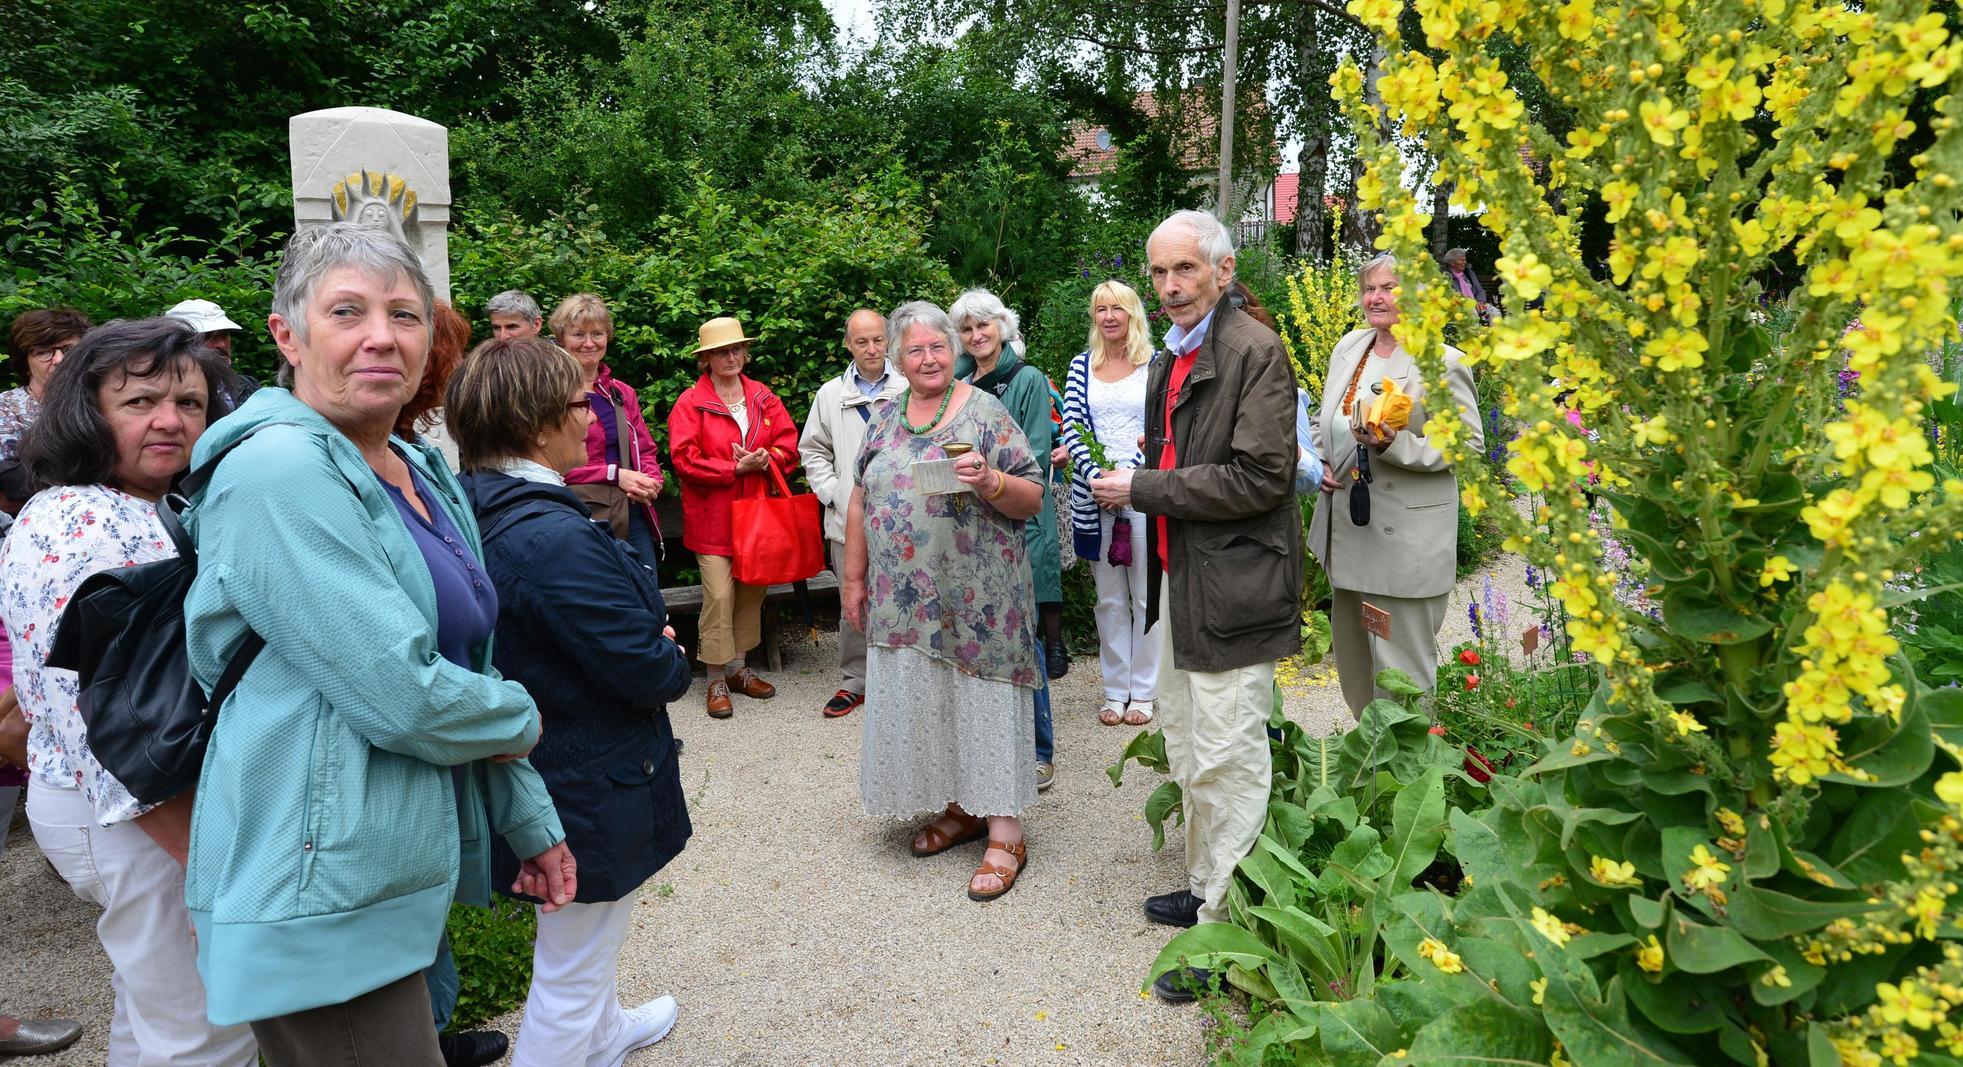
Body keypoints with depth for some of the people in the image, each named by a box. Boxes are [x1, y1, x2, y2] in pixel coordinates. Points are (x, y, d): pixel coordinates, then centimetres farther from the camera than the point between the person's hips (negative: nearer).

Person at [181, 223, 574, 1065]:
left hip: (403, 870, 8)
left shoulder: (427, 477, 9)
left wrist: (531, 821, 16)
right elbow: (401, 695, -24)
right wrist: (520, 719, -5)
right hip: (326, 900, -8)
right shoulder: (280, 471, -18)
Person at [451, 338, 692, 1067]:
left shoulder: (481, 511, -2)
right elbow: (649, 672, -28)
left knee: (589, 939, 33)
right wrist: (674, 659, -6)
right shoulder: (557, 539, -32)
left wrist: (650, 642, -5)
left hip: (541, 778, 10)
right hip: (594, 789, -10)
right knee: (569, 978, 10)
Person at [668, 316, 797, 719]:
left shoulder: (763, 397, 10)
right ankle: (716, 679, 5)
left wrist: (764, 459, -14)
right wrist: (735, 468, -15)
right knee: (719, 595, -8)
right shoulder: (690, 402, -3)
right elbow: (685, 459, -11)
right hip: (712, 515, -4)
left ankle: (738, 667, 24)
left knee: (752, 590, 9)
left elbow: (788, 444, 7)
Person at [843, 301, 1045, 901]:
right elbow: (861, 503, 14)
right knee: (921, 700, 10)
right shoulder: (885, 420, 10)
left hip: (976, 598, -5)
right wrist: (854, 579, 12)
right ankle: (961, 807, 28)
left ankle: (1004, 833, 7)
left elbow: (1033, 498, -6)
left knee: (983, 698, -1)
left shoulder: (986, 413, -4)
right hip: (905, 601, 5)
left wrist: (989, 481, -25)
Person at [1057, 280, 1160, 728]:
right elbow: (1072, 427, 2)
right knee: (1109, 599, 9)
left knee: (1147, 596, 2)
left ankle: (1144, 691, 13)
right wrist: (1096, 474, -14)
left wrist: (1129, 474, -16)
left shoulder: (1155, 365, 3)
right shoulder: (1082, 366, 10)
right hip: (1093, 494, 2)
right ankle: (1115, 691, 18)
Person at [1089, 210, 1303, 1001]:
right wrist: (1129, 479, 6)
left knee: (1226, 762, -1)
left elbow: (1259, 477, -20)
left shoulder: (1255, 351, -13)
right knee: (1187, 751, 19)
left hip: (1230, 588, -9)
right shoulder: (1170, 360, 15)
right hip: (1177, 580, 9)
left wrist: (1143, 489, -17)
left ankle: (1228, 927, 12)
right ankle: (1206, 886, 36)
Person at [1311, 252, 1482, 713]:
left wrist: (1396, 445, -24)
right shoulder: (1349, 347, 9)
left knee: (1401, 666, -1)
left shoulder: (1443, 362, -12)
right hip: (1347, 532, 8)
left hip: (1405, 543, -8)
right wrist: (1321, 466, 2)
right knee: (1351, 656, 20)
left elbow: (1469, 442, -12)